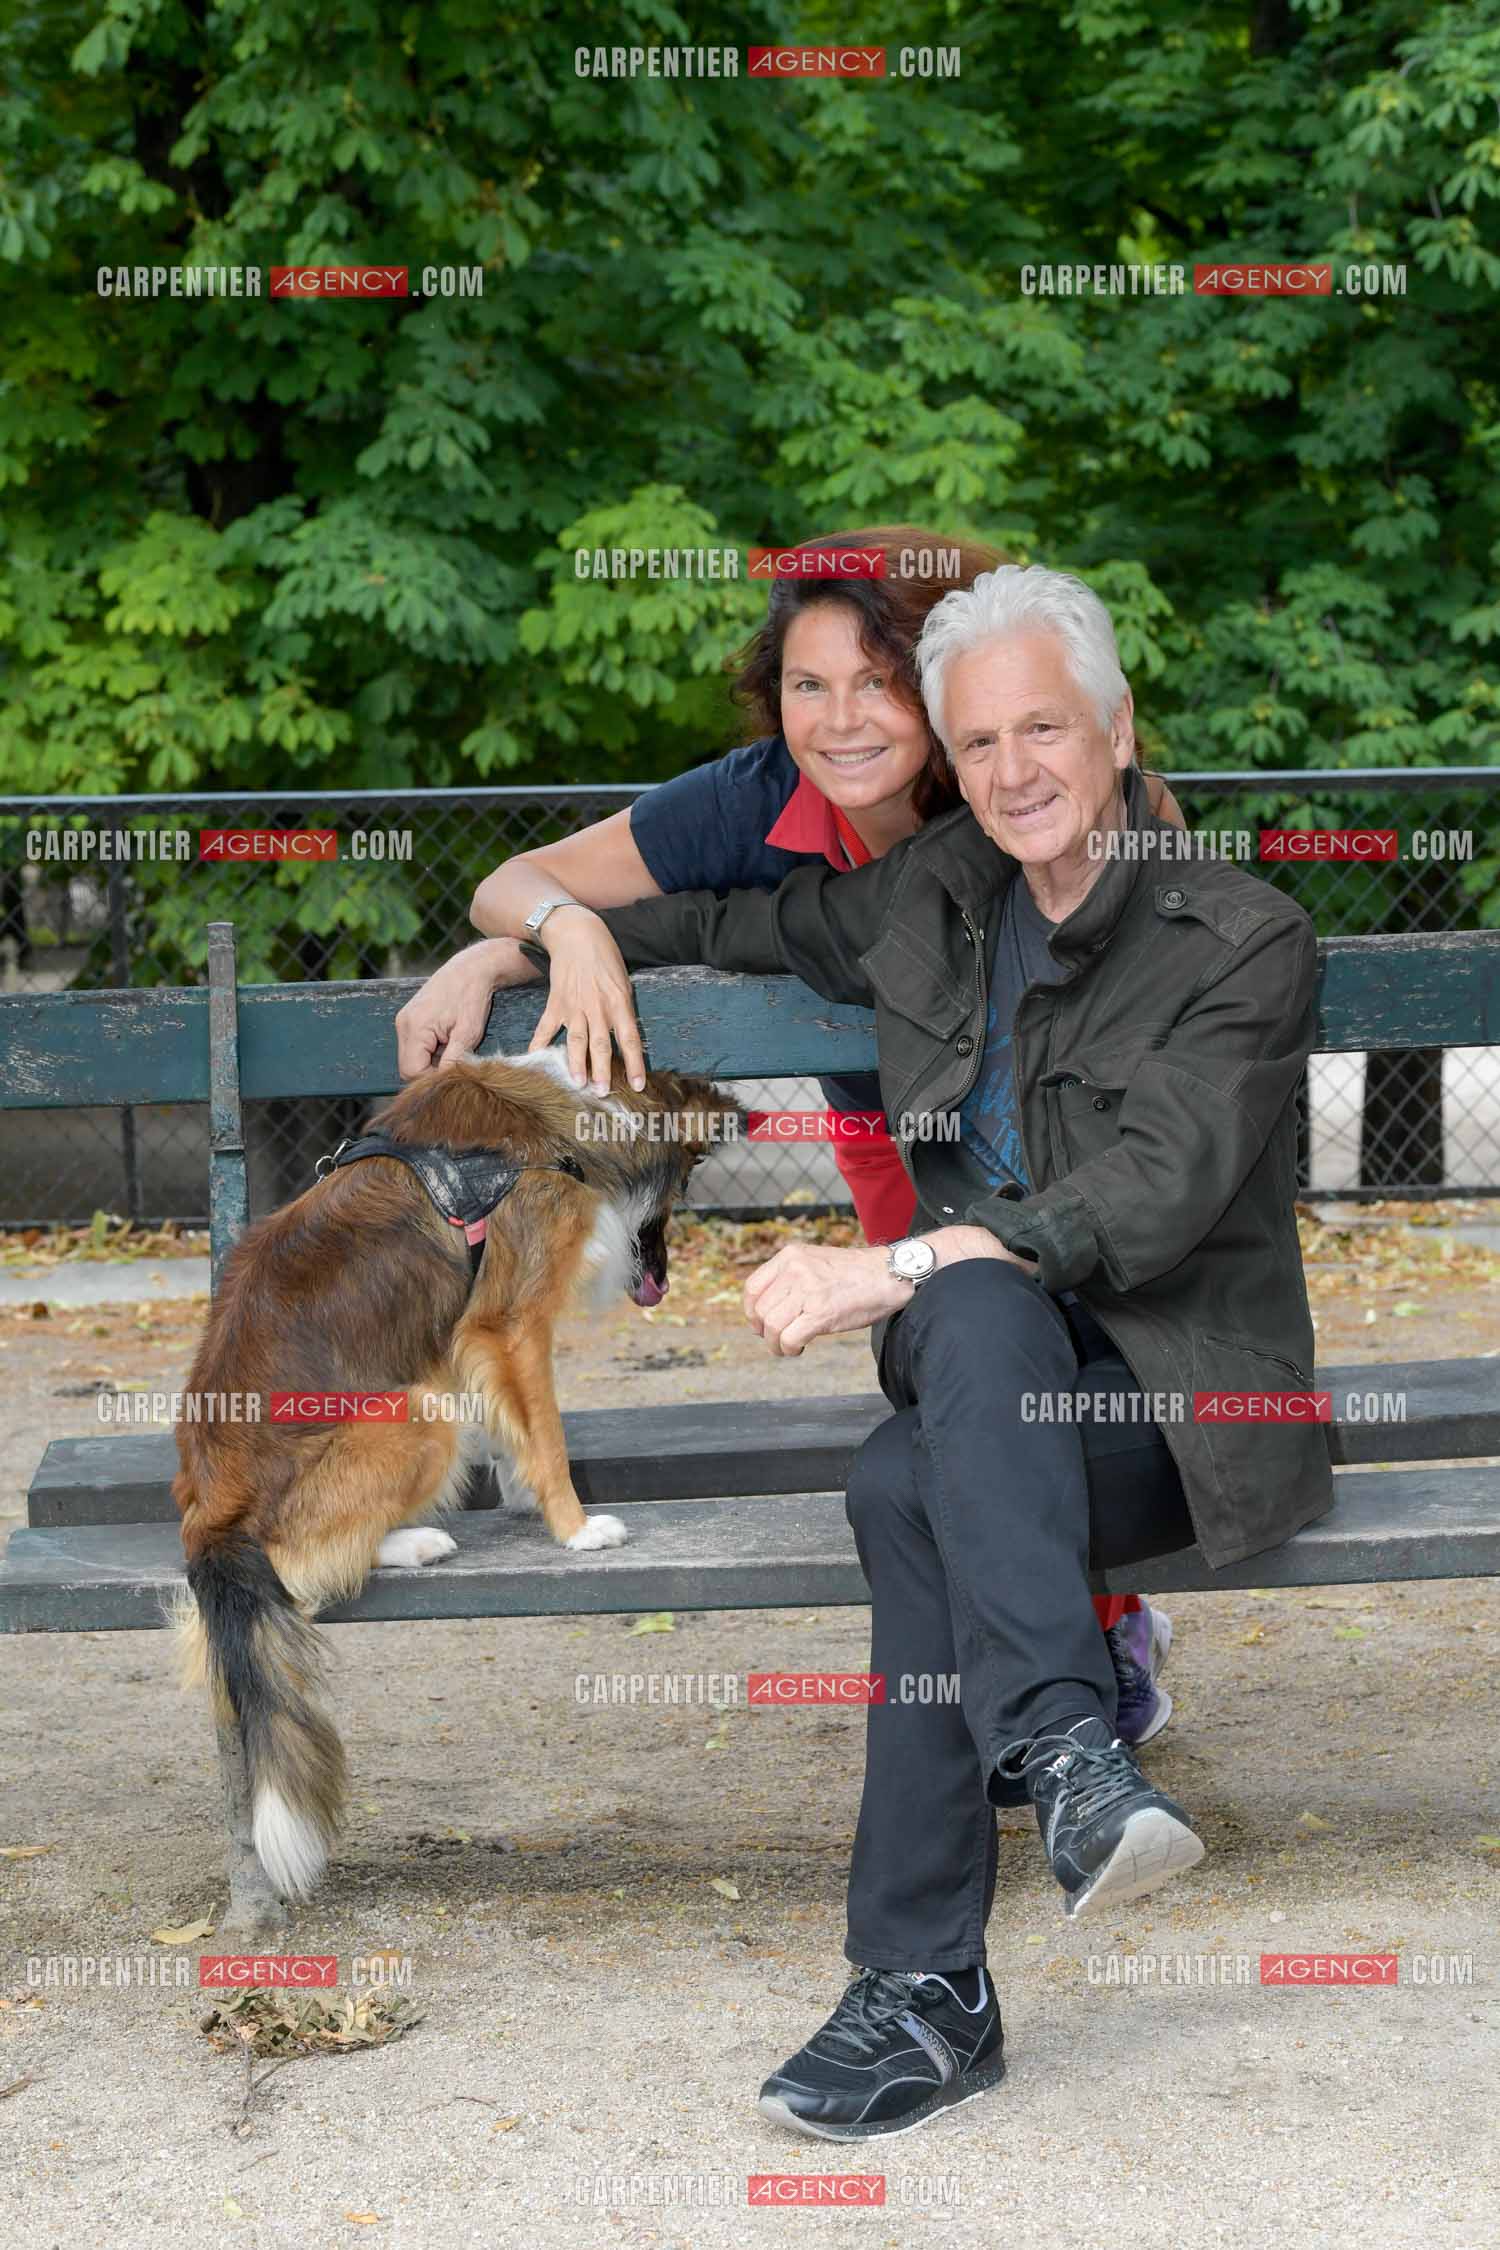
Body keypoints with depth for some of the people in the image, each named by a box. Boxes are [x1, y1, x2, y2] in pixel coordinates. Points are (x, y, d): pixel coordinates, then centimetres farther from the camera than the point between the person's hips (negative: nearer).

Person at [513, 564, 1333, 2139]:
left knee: (909, 1484, -35)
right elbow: (733, 922, 31)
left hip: (1180, 1407, -4)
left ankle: (926, 1992, -35)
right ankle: (1065, 1754, -43)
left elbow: (1154, 1196, -18)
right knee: (974, 1305, -34)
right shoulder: (927, 903, 13)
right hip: (987, 1376, 4)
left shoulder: (1243, 942, -5)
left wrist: (890, 1269, -25)